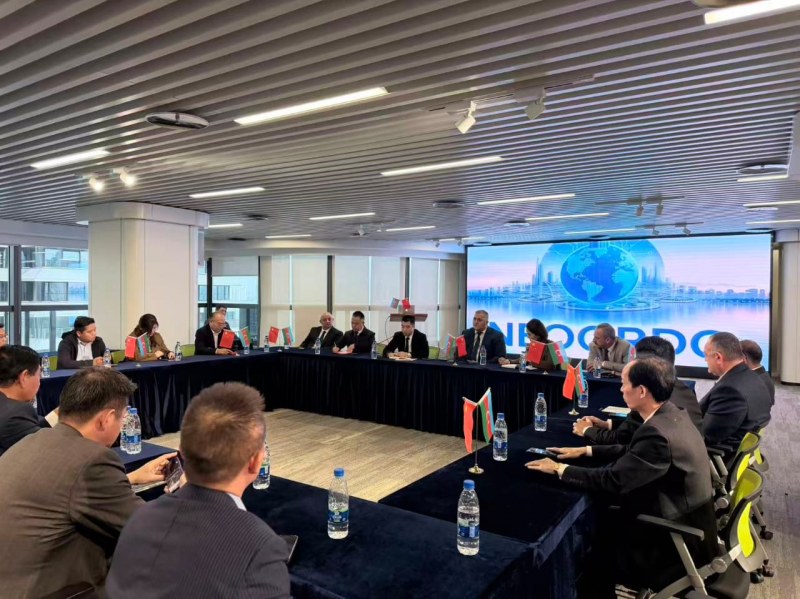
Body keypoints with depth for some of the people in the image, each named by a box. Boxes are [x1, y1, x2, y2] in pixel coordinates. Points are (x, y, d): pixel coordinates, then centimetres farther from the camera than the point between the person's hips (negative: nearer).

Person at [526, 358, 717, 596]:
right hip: (686, 526, 8)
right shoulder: (672, 414, -1)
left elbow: (612, 481, -27)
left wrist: (560, 469, -16)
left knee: (592, 548, 3)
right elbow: (633, 451, 10)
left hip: (678, 544, -8)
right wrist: (586, 450, 8)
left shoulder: (658, 433, -30)